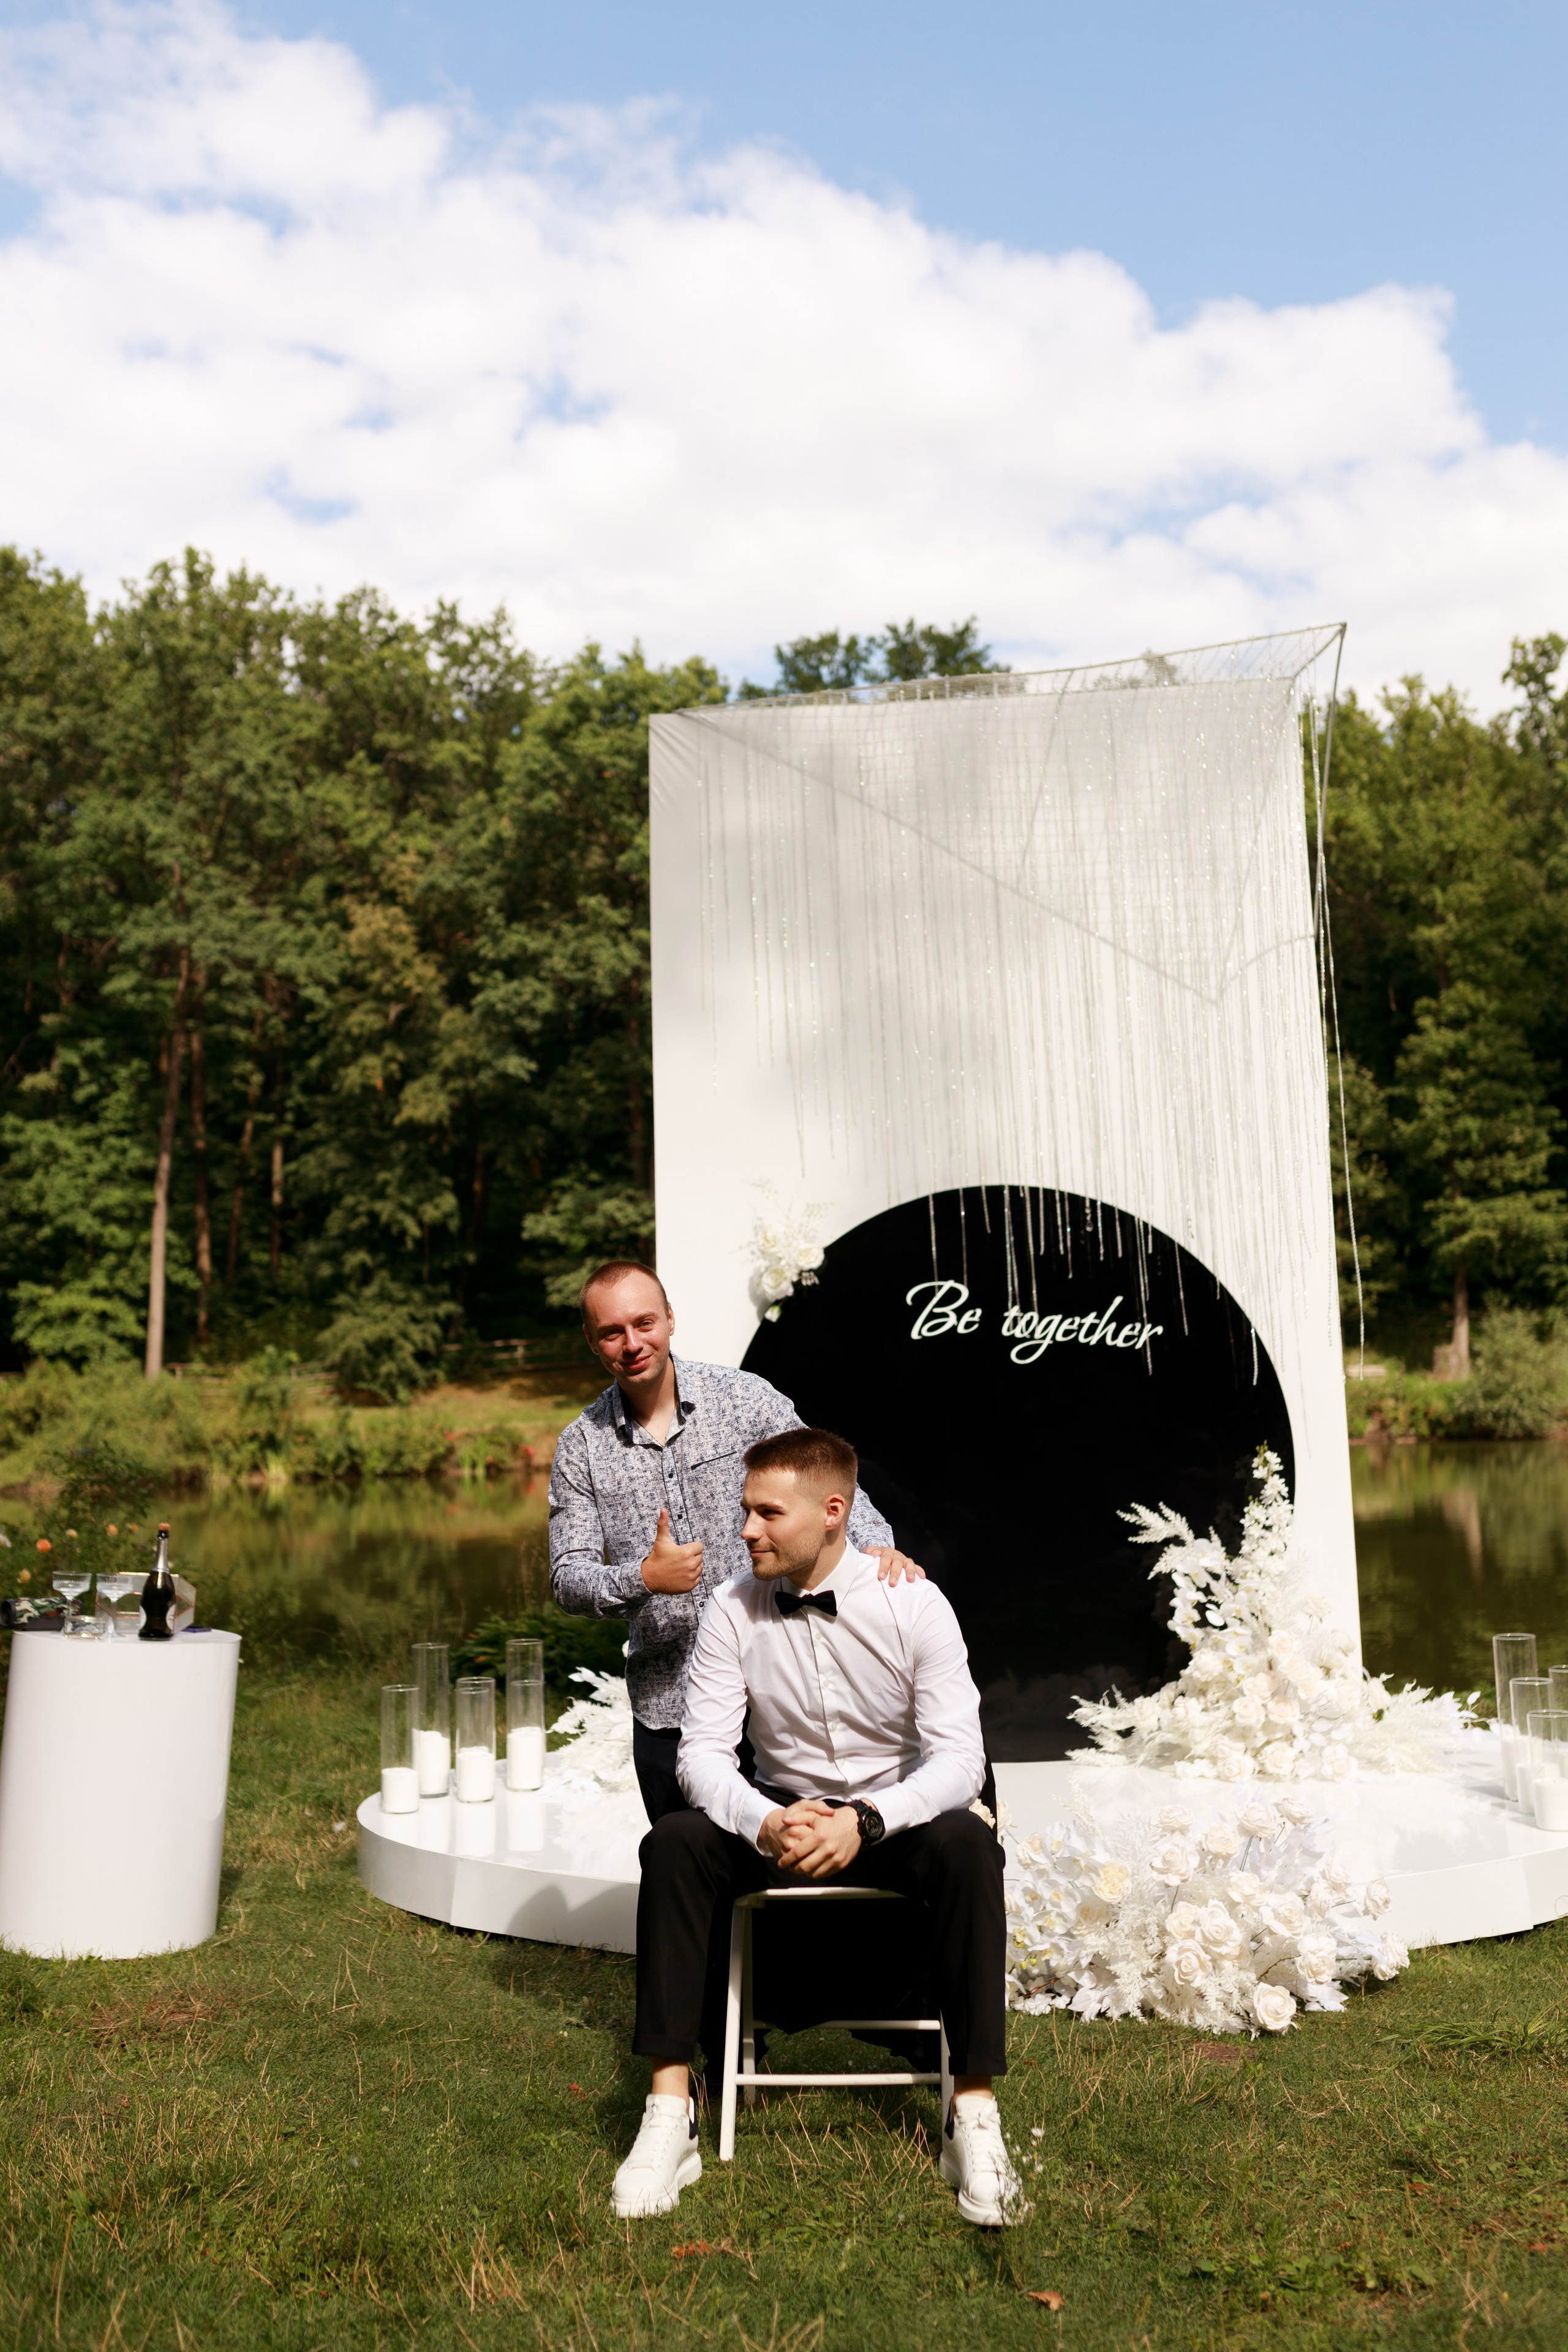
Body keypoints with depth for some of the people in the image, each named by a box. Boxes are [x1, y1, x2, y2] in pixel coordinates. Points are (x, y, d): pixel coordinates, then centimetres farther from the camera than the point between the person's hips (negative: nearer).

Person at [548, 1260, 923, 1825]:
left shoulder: (745, 1398, -2)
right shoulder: (579, 1447, 1)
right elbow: (569, 1580, -1)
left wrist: (876, 1544, -22)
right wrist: (642, 1578, -20)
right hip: (665, 1708, 1)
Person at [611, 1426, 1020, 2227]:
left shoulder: (913, 1605, -15)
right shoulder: (733, 1611, -10)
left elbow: (959, 1758, -18)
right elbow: (702, 1750, -10)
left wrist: (865, 1823, -35)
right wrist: (762, 1822, -32)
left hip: (894, 1814, -2)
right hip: (779, 1814, 2)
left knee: (966, 1845, -34)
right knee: (673, 1843, -26)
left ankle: (974, 2114, -25)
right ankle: (669, 2115, -22)